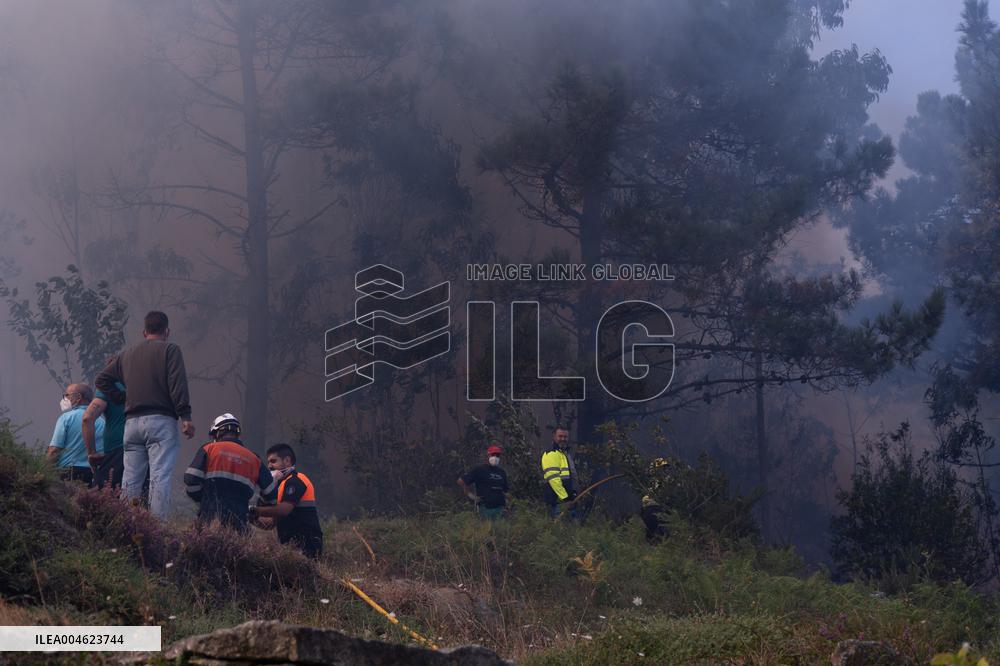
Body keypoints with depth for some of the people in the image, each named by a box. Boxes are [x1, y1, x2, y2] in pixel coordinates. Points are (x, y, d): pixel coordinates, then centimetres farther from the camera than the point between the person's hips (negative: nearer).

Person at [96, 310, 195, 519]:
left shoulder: (127, 354, 19)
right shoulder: (170, 350, 2)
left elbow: (102, 379, 22)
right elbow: (178, 384, -10)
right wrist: (185, 417, -13)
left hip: (132, 421, 5)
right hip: (161, 420, -5)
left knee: (130, 480, 6)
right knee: (160, 477, -11)